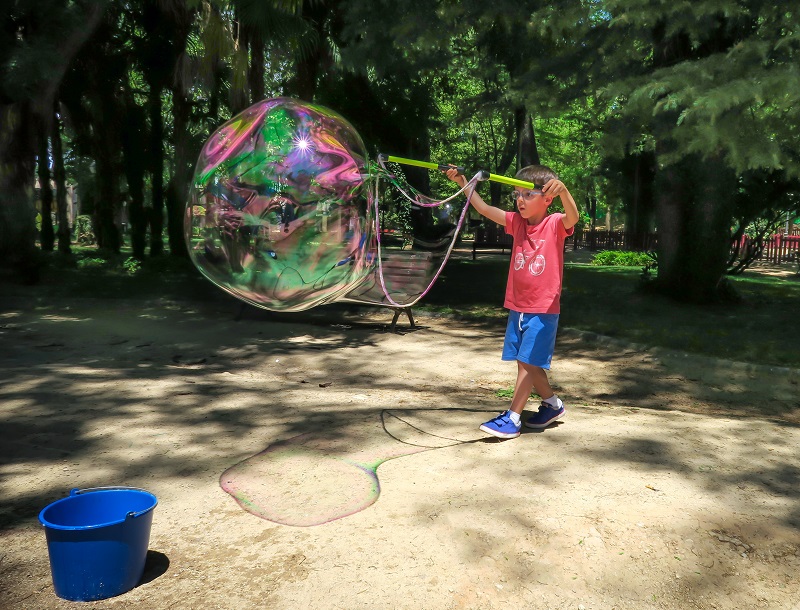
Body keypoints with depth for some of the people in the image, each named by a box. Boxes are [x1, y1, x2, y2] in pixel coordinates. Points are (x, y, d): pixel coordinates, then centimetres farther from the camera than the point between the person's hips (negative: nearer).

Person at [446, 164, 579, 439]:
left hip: (543, 309, -6)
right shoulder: (517, 222, 6)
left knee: (527, 362, -5)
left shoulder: (555, 224, -9)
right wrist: (462, 182, -7)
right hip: (517, 307, 6)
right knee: (526, 363, 13)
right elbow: (484, 209, 3)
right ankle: (553, 404, 32)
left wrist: (563, 190, -50)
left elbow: (573, 217, -30)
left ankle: (512, 417, 4)